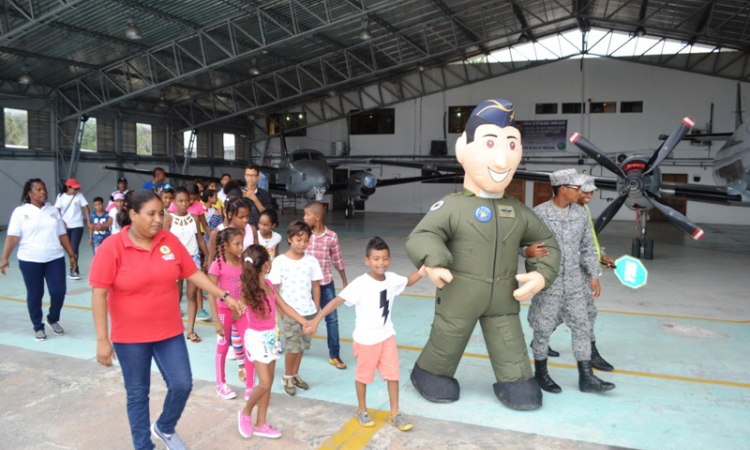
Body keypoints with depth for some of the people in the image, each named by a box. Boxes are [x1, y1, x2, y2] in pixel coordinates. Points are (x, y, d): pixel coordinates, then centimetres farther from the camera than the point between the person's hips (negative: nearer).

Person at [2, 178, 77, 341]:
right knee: (35, 295, 6)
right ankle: (38, 327, 21)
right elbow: (12, 237, -9)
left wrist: (72, 255, 9)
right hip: (30, 261, -2)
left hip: (55, 259, 3)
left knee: (59, 291, -2)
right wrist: (5, 258, -18)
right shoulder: (20, 211, -2)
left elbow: (62, 235, 11)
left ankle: (53, 319, 24)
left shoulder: (53, 210, 9)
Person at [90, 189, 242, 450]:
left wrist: (224, 296, 0)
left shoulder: (170, 241, -4)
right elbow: (99, 294, -14)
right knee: (138, 394, 11)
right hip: (130, 337, -3)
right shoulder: (112, 247, -14)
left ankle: (164, 428, 33)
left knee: (182, 384, 4)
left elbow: (193, 273, 4)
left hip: (169, 332, 3)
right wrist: (102, 339, -17)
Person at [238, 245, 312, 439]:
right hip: (256, 338, -7)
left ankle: (261, 424, 24)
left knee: (268, 383, 12)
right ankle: (246, 412, 20)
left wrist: (304, 321, 4)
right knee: (265, 383, -8)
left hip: (271, 336, 7)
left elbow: (284, 307, 8)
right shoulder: (249, 289, -19)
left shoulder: (268, 284, 3)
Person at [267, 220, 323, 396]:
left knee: (302, 346, 13)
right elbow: (275, 289, -5)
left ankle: (295, 375, 31)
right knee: (293, 347, -2)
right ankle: (287, 377, 20)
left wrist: (317, 309, 6)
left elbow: (316, 286, 6)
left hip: (308, 311, 3)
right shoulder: (279, 261, -8)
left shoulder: (311, 261, 0)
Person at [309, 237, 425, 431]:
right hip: (366, 339, -5)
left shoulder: (392, 279, -5)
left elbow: (408, 281, 16)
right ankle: (362, 410, 37)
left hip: (387, 336, 5)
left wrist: (423, 270, 0)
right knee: (363, 375, 14)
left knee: (393, 374, 8)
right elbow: (337, 300, -28)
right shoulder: (360, 284, -24)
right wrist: (317, 319, -34)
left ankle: (395, 414, 24)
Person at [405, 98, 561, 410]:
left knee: (511, 349, 11)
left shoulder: (518, 212, 1)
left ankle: (515, 383, 34)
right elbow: (420, 236, -20)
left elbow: (546, 243, 13)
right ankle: (428, 374, 39)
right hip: (459, 297, -3)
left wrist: (541, 275, -2)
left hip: (503, 299, 4)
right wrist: (433, 262, -39)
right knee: (444, 345, 15)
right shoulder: (452, 206, -15)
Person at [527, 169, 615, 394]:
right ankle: (540, 373, 24)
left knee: (582, 326, 8)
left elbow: (588, 248, 12)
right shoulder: (539, 213, -10)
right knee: (544, 327, 5)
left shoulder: (581, 214, 6)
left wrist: (593, 276, 9)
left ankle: (586, 377, 19)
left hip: (575, 283, 5)